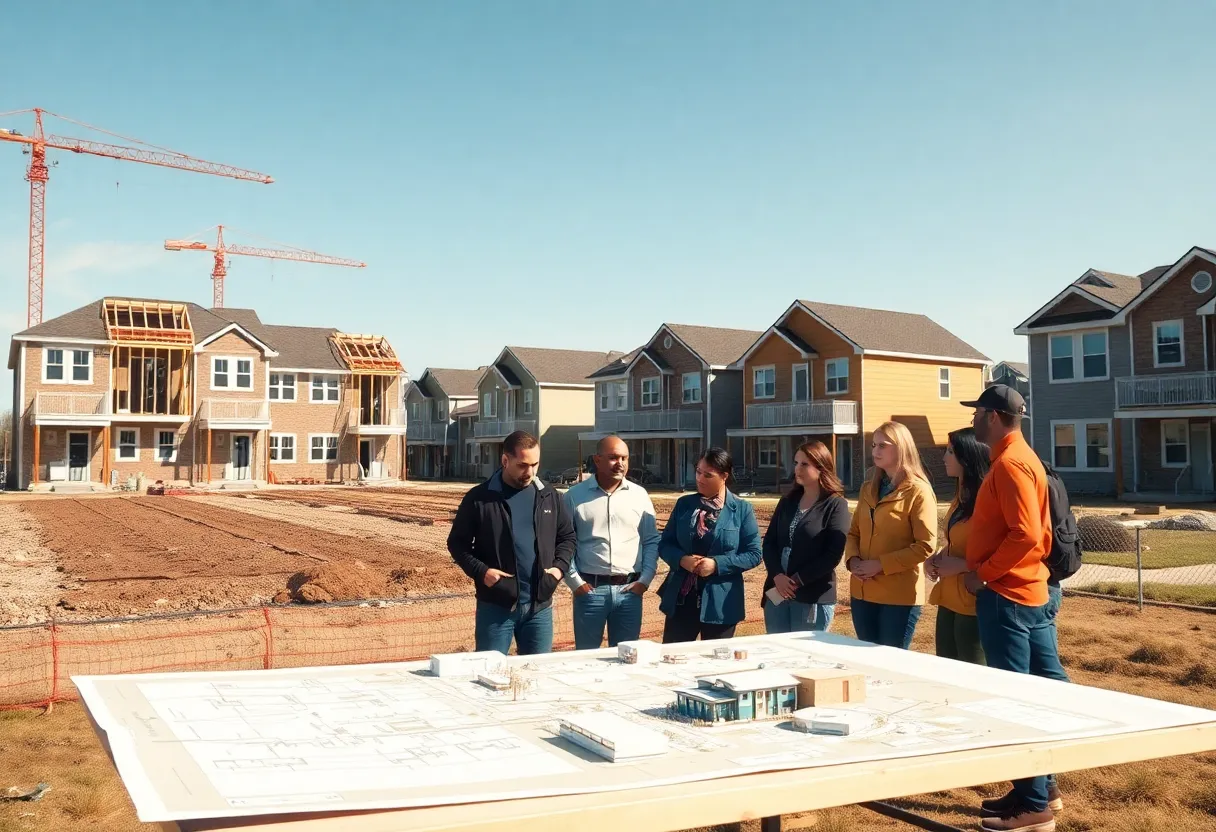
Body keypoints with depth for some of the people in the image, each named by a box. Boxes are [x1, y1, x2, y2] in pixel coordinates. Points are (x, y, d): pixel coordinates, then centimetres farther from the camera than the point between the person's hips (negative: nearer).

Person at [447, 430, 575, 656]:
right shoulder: (479, 498, -4)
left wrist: (560, 567, 0)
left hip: (540, 606, 3)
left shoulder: (550, 498, 7)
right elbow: (457, 542, 1)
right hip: (495, 605, -3)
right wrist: (480, 571, -13)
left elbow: (567, 537, 17)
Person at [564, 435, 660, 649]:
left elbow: (652, 541, 9)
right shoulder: (575, 495, -1)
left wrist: (645, 580, 0)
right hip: (589, 589, -2)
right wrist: (574, 581, -6)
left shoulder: (639, 495, 6)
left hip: (630, 589, 2)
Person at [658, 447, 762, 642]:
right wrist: (681, 559, -13)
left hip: (721, 603, -2)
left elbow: (753, 554, -4)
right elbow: (665, 544, 8)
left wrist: (717, 564, -17)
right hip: (681, 599, 3)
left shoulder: (742, 509, -2)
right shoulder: (684, 504, 6)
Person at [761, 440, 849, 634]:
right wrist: (777, 575, -11)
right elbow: (769, 542, 6)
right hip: (776, 591, 5)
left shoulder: (836, 505, -5)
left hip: (813, 597, -5)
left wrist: (797, 580, -14)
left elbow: (833, 554, -12)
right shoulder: (787, 502, 12)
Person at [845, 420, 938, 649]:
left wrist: (880, 565, -18)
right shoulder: (868, 489, 13)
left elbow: (925, 546, -15)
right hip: (863, 592, 7)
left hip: (900, 595, -6)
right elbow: (854, 532, 16)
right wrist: (852, 559, -4)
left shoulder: (918, 491, -9)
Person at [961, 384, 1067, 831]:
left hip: (1005, 596, -10)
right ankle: (1043, 788, 23)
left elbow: (1026, 536, -25)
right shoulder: (1019, 458, 15)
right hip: (1028, 592, 10)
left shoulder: (1010, 463, -16)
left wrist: (983, 573, -16)